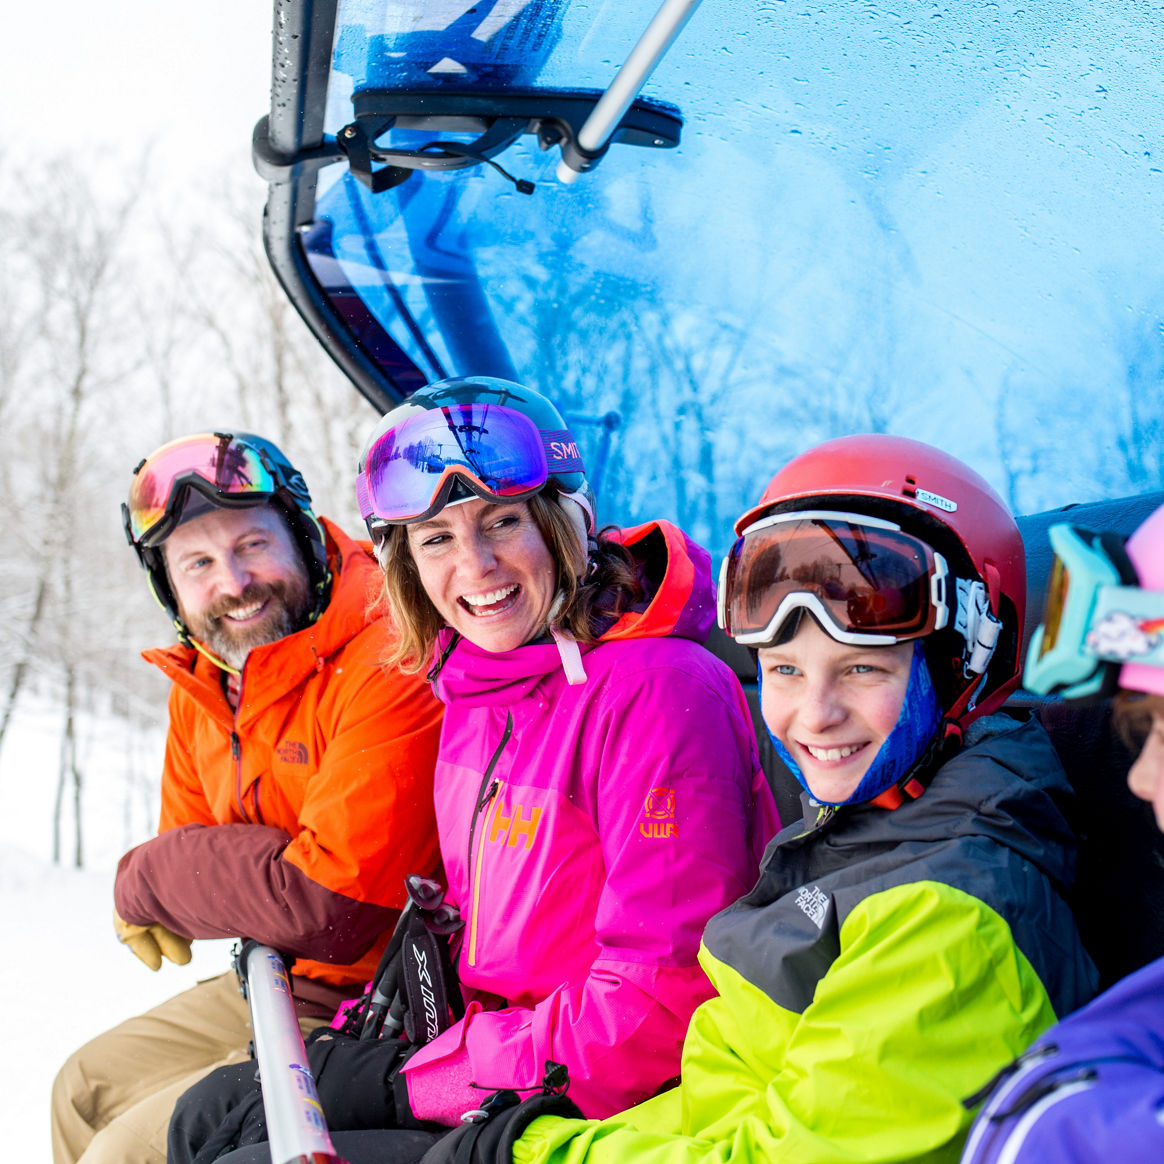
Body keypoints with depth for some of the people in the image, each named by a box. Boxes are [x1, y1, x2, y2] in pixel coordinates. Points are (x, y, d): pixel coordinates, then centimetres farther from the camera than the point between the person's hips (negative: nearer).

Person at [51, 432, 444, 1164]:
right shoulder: (202, 685, 4)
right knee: (88, 1088, 21)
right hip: (275, 987, 9)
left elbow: (330, 909, -29)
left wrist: (150, 880, -15)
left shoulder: (391, 667, -26)